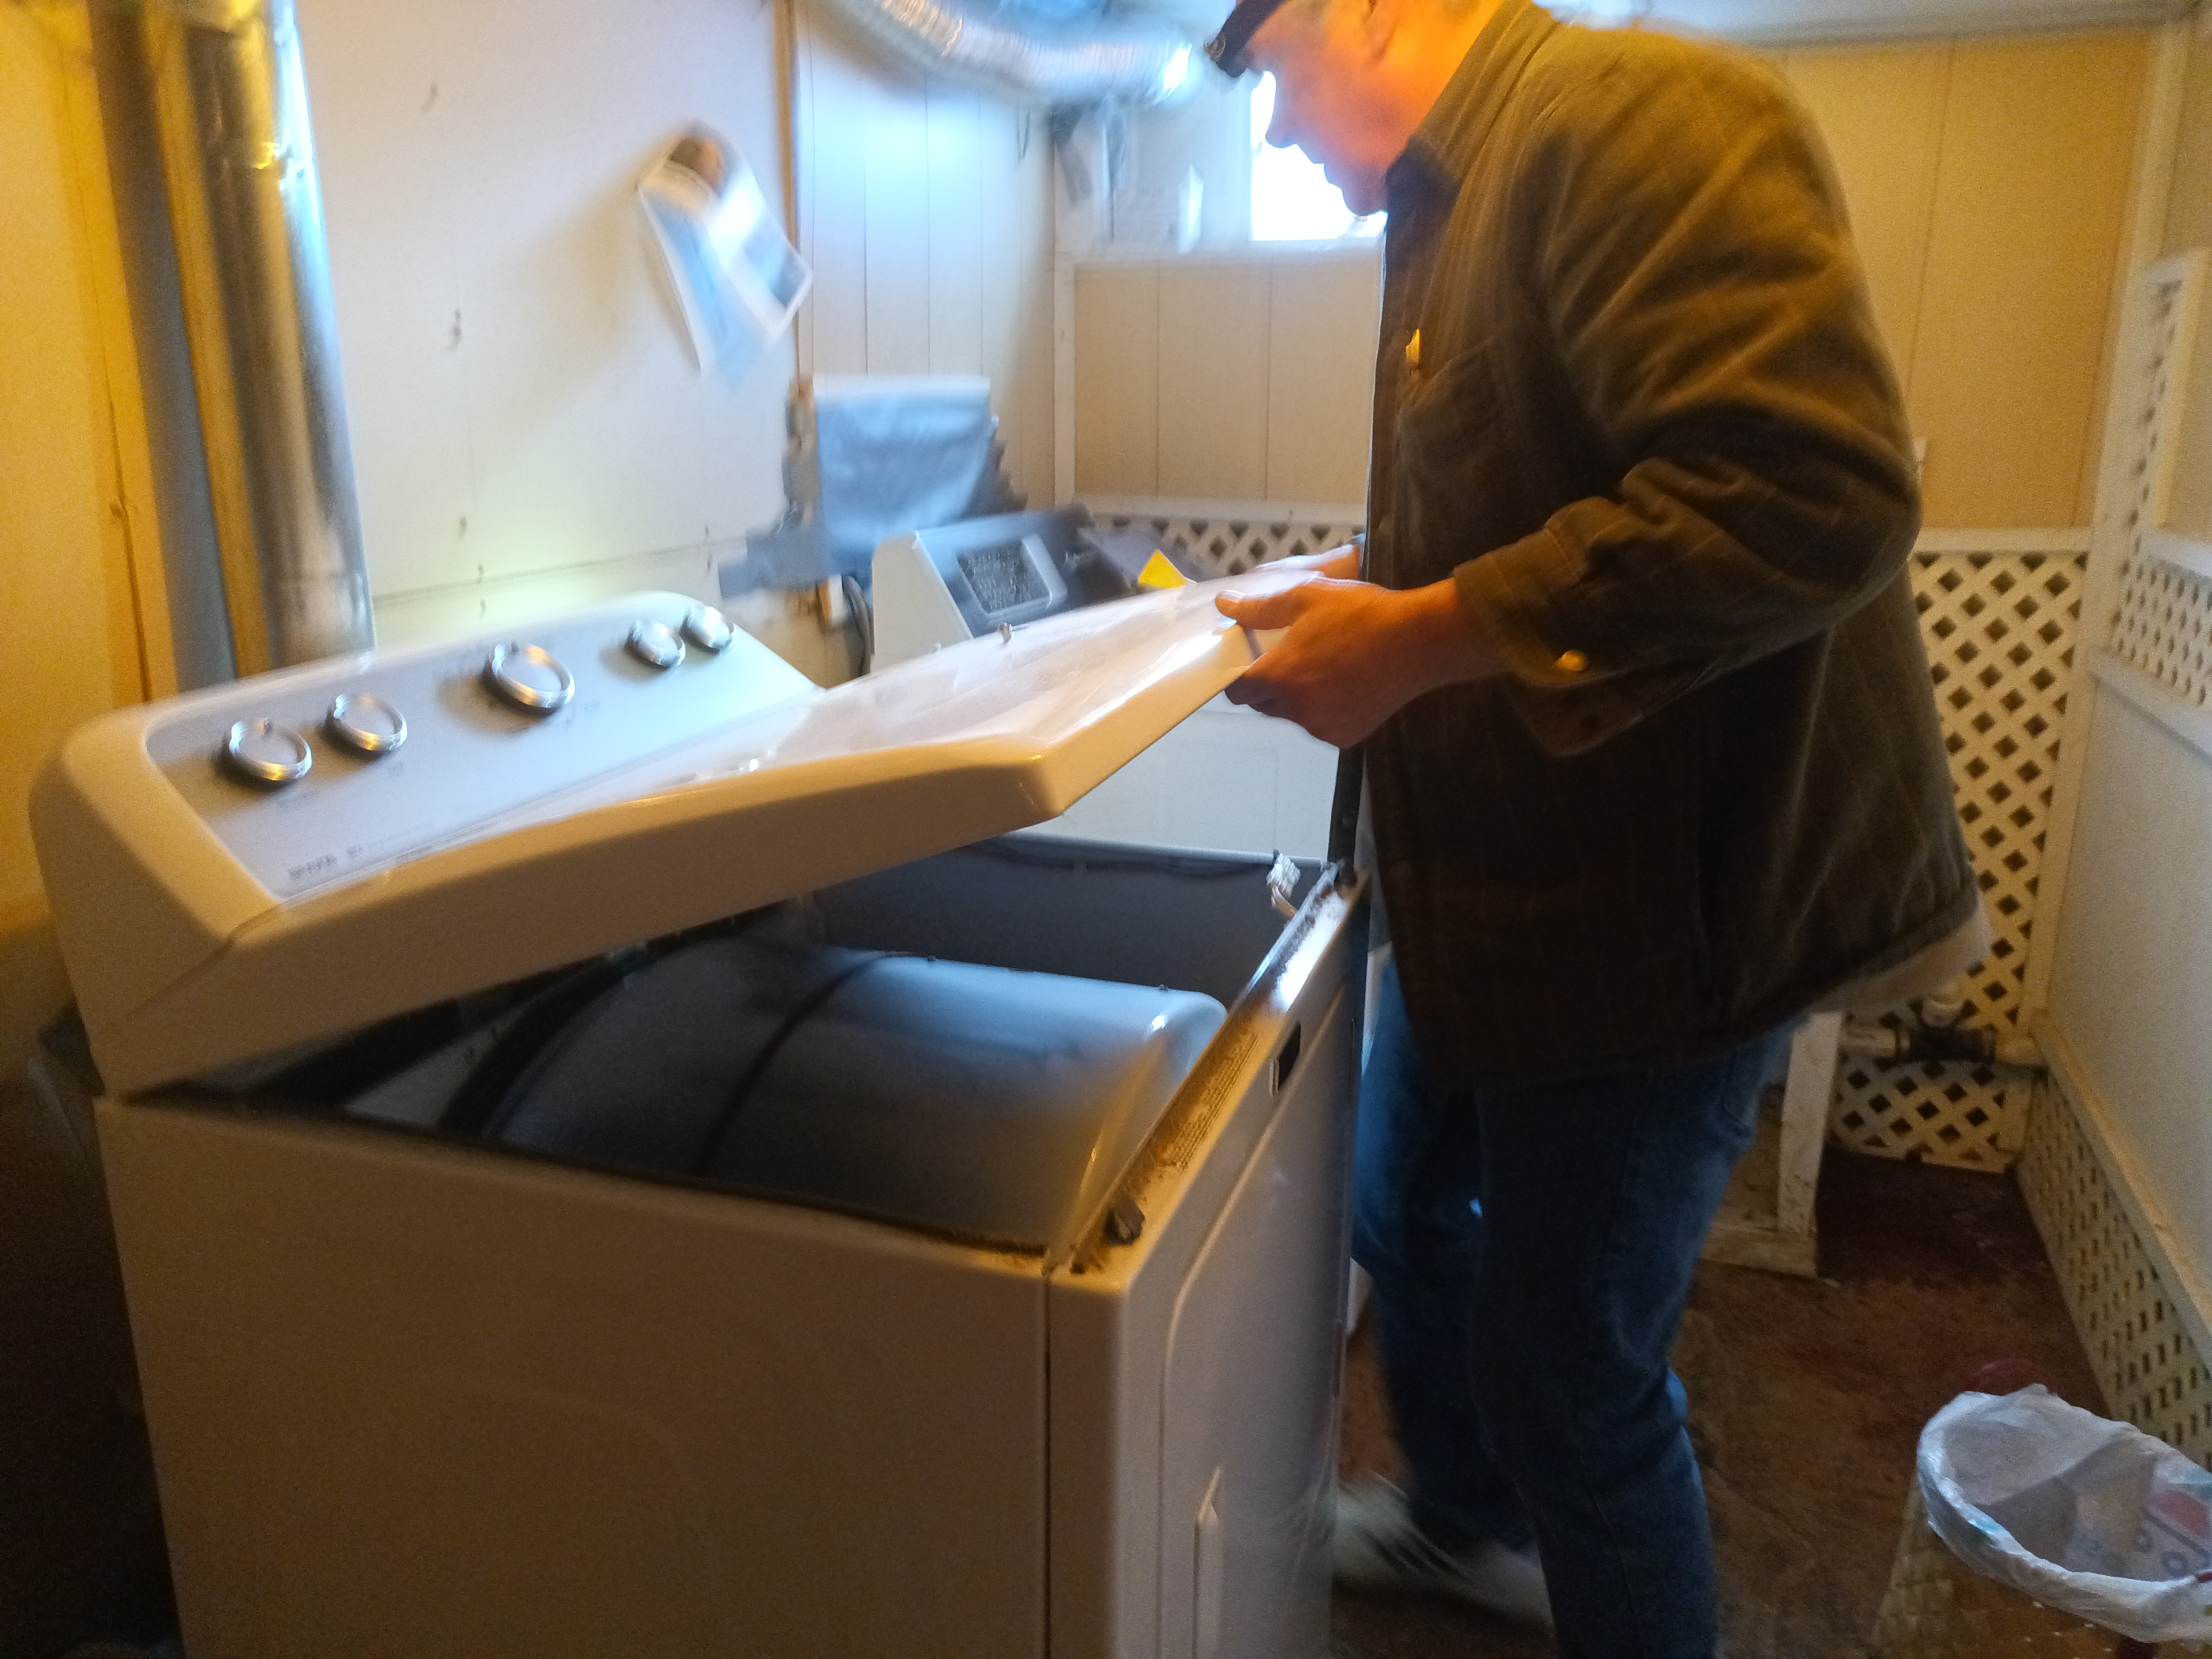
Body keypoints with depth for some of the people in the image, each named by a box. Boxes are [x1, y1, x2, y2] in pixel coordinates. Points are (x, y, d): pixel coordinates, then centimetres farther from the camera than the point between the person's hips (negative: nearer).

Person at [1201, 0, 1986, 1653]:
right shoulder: (1459, 201, 12)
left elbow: (1814, 492, -30)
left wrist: (1422, 639, -26)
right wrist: (1373, 589, 8)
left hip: (1662, 899, -10)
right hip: (1495, 883, 10)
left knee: (1567, 1371, 5)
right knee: (1405, 1216, 25)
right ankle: (1463, 1518, 53)